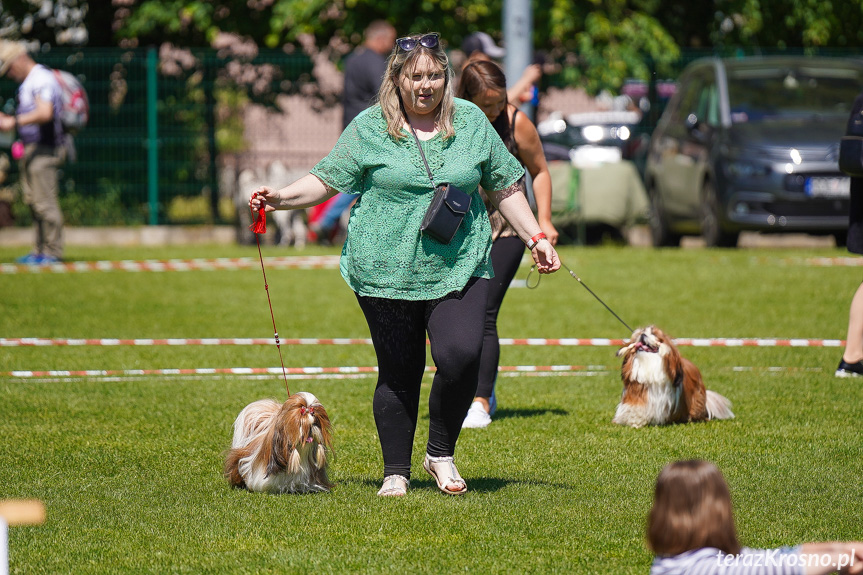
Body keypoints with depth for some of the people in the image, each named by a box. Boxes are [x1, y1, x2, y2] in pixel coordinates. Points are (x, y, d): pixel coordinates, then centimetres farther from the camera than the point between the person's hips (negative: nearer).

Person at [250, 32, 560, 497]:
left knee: (462, 354, -18)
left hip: (458, 268, 1)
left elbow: (504, 186, 15)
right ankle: (395, 472, 18)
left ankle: (441, 453, 3)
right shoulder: (369, 127, 2)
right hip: (387, 272, -1)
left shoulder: (471, 122, 8)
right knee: (398, 371, 2)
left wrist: (535, 238, 11)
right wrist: (281, 198, -9)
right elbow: (328, 180, 5)